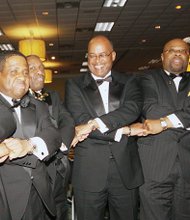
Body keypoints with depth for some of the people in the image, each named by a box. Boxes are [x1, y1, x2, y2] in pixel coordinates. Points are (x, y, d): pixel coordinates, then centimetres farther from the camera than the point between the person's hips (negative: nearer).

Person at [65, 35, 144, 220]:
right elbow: (81, 122, -10)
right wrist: (122, 131, -12)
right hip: (89, 171, -1)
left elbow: (133, 109, -11)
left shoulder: (128, 82, 8)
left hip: (126, 169, 2)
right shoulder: (74, 85, 3)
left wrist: (95, 123, -21)